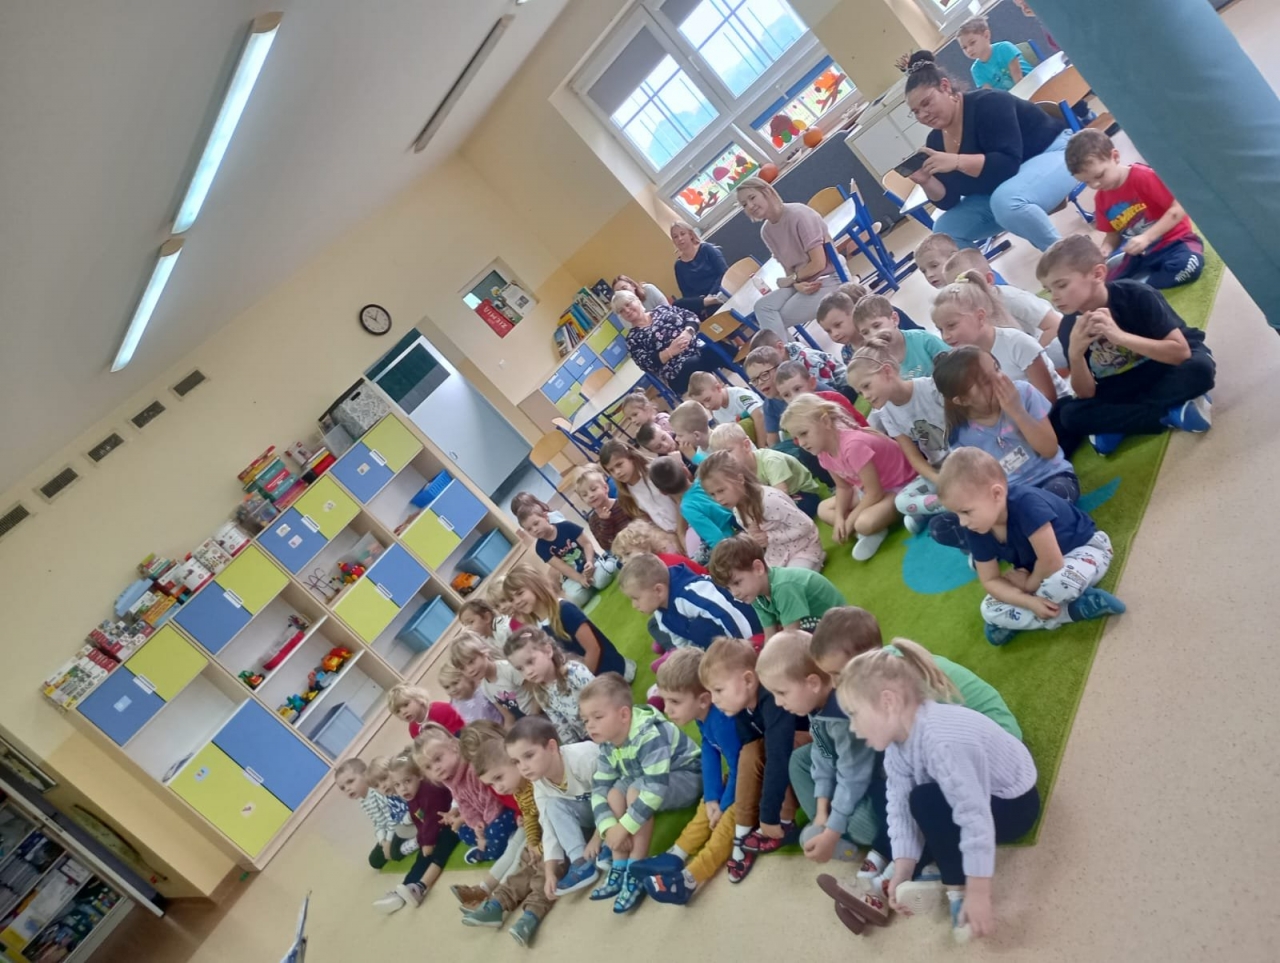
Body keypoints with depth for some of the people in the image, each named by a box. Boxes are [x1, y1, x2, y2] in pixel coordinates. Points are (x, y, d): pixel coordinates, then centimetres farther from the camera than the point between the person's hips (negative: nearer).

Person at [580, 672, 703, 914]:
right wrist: (608, 828, -25)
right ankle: (619, 869, -6)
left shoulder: (650, 736, -33)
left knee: (636, 791, -29)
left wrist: (623, 827, -34)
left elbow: (655, 789, -38)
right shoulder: (607, 745, -8)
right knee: (614, 793, -14)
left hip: (688, 778, -8)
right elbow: (599, 789, -9)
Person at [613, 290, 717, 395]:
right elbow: (647, 364, -3)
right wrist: (670, 351, -17)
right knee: (694, 364, -37)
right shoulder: (632, 338, 9)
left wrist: (687, 332, -10)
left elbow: (691, 316, 12)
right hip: (679, 370, -4)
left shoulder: (661, 309, 18)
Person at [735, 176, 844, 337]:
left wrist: (793, 279, -5)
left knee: (778, 318, -20)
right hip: (803, 282, 7)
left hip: (830, 279, -7)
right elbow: (789, 270, 8)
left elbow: (819, 263, -18)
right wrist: (798, 284, -14)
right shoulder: (766, 232, 5)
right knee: (763, 307, -14)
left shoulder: (798, 214, -17)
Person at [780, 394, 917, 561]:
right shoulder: (824, 451, -7)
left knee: (865, 523, -35)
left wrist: (849, 521, -20)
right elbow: (843, 487, 5)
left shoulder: (853, 445, -34)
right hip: (870, 489, 10)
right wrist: (839, 518, -10)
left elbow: (874, 493, -29)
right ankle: (871, 531, -5)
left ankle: (874, 531, -1)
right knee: (823, 510, 6)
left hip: (900, 487, -10)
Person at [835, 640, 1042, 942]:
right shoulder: (897, 740, -11)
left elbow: (976, 817, -37)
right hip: (967, 798, 8)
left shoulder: (942, 743, -38)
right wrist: (901, 875, -20)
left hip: (1012, 803, -8)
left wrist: (977, 895, -33)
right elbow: (900, 807, -12)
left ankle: (957, 887, -12)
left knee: (926, 802, -30)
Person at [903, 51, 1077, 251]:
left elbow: (1009, 164, -32)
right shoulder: (935, 141, -2)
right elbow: (948, 201, -1)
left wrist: (957, 162, -40)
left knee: (1006, 201, -39)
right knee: (945, 231, -5)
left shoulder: (987, 104, -23)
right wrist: (925, 181, -20)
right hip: (1000, 189, 8)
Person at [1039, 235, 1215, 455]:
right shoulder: (1068, 328, -13)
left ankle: (1116, 428, -23)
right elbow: (1086, 394, -13)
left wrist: (1120, 336, -38)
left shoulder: (1137, 296, -23)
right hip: (1124, 390, 3)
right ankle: (1171, 414, -19)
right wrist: (1075, 354, -32)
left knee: (1199, 368, -36)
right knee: (1069, 415, -23)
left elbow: (1181, 353, -27)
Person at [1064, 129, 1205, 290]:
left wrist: (1146, 238, -26)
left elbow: (1178, 210, -17)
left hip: (1173, 241, -4)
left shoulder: (1143, 176, -16)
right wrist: (1105, 251, -12)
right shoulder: (1101, 199, 3)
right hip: (1139, 252, 4)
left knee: (1187, 264, -39)